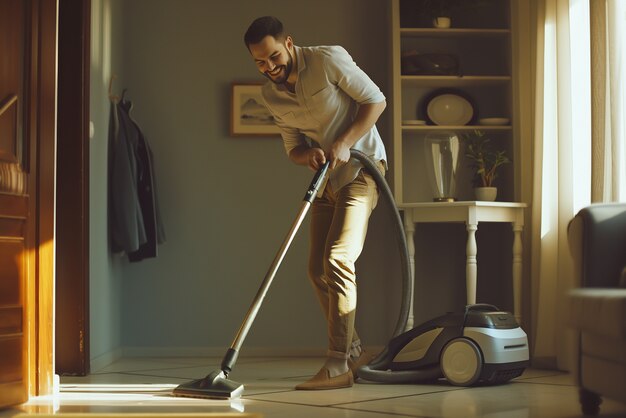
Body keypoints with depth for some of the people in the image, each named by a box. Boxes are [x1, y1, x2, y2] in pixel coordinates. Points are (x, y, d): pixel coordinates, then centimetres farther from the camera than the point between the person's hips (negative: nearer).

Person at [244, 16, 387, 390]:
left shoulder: (329, 60, -14)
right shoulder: (271, 96, 4)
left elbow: (376, 100, -11)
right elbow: (293, 148, 8)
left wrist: (343, 143, -22)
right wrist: (309, 154, -17)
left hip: (361, 168, -7)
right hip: (327, 179, 7)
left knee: (337, 259, -20)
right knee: (318, 269, 6)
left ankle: (339, 365, -18)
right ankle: (354, 351, 21)